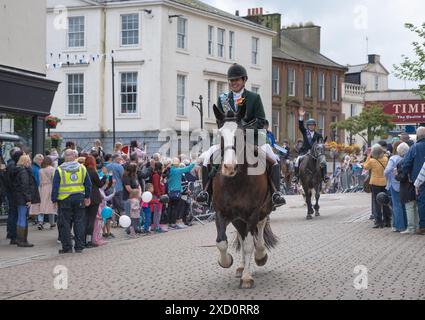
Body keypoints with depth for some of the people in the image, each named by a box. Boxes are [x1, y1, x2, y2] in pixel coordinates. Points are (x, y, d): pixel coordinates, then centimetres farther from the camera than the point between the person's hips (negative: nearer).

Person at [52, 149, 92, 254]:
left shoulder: (59, 170, -5)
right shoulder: (82, 168, 4)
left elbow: (55, 186, -4)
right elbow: (88, 184, 9)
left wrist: (54, 199, 3)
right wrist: (87, 197, 19)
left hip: (64, 199, -3)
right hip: (79, 198, 3)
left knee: (65, 223, 3)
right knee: (79, 222, 8)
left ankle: (67, 247, 4)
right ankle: (79, 246, 10)